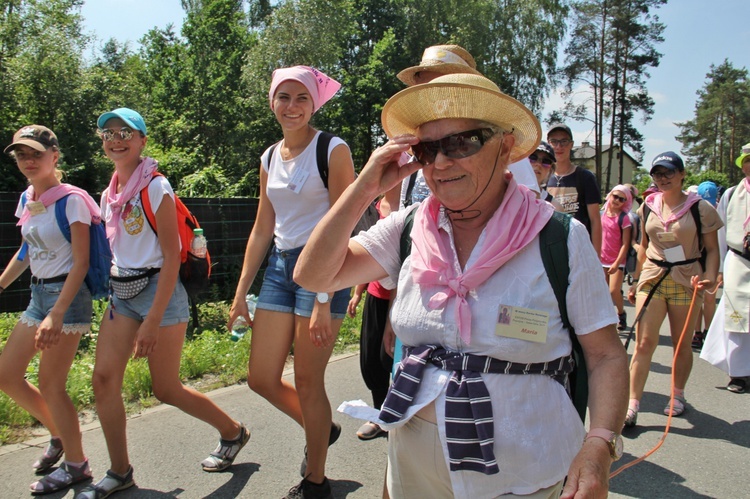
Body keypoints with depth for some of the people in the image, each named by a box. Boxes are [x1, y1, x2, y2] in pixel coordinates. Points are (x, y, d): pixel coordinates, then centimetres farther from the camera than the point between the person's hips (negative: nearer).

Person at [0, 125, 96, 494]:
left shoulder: (70, 200, -14)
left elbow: (81, 261, -18)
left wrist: (56, 315, -24)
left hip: (67, 295, -8)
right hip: (38, 294, 8)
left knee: (50, 384, -4)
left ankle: (76, 464, 14)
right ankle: (59, 436, 30)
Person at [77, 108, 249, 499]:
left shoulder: (155, 187, -13)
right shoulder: (110, 194, 10)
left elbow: (172, 255, -16)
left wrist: (153, 320, -20)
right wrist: (116, 297, 15)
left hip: (159, 290, -7)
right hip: (122, 292, 7)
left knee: (166, 389, 1)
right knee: (104, 378, -1)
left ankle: (233, 432, 24)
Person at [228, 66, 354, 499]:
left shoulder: (333, 150, -8)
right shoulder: (270, 158, 12)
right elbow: (262, 230, 16)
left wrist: (324, 299, -19)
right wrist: (241, 292, 13)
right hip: (280, 266, 7)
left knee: (308, 382, 1)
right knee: (261, 379, 9)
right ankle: (322, 428, 37)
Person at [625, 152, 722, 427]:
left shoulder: (700, 208, -3)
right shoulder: (648, 206, 7)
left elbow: (712, 249, -1)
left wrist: (710, 277, -18)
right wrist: (636, 280, 16)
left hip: (686, 281, -2)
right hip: (651, 278, 2)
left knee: (681, 344, 8)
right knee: (644, 342, -8)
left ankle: (678, 395, 30)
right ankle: (632, 404, -5)